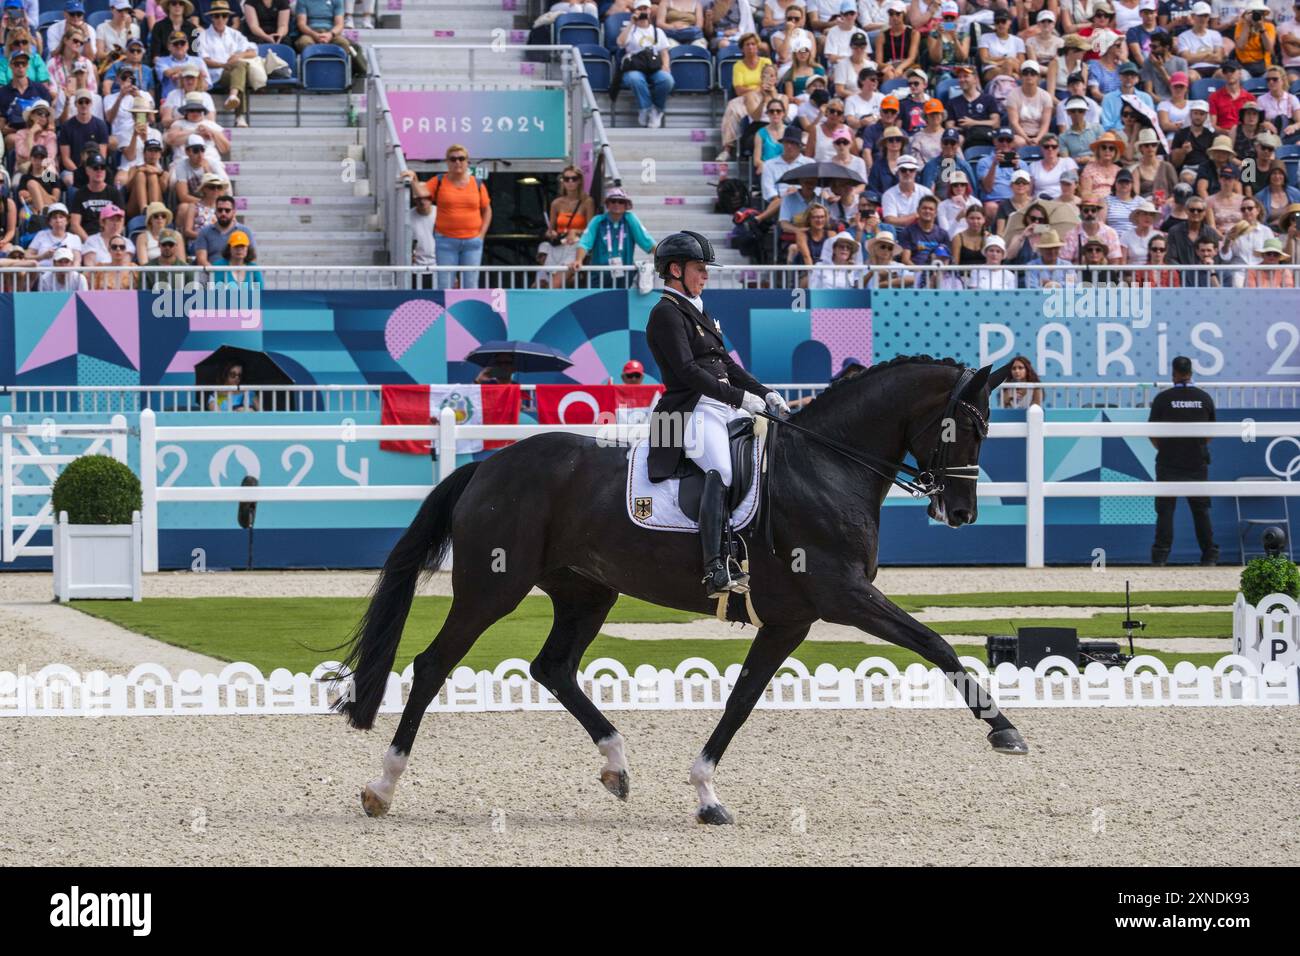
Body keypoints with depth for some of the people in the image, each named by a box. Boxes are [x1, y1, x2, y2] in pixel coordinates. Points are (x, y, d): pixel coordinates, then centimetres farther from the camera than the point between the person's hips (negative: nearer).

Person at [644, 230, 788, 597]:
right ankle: (717, 571, -44)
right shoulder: (666, 314, -6)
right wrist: (740, 397, -18)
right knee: (722, 470, -31)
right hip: (693, 411, -11)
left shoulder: (697, 312, 24)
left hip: (722, 409, 11)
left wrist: (765, 394, 13)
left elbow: (725, 363, 26)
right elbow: (687, 371, -16)